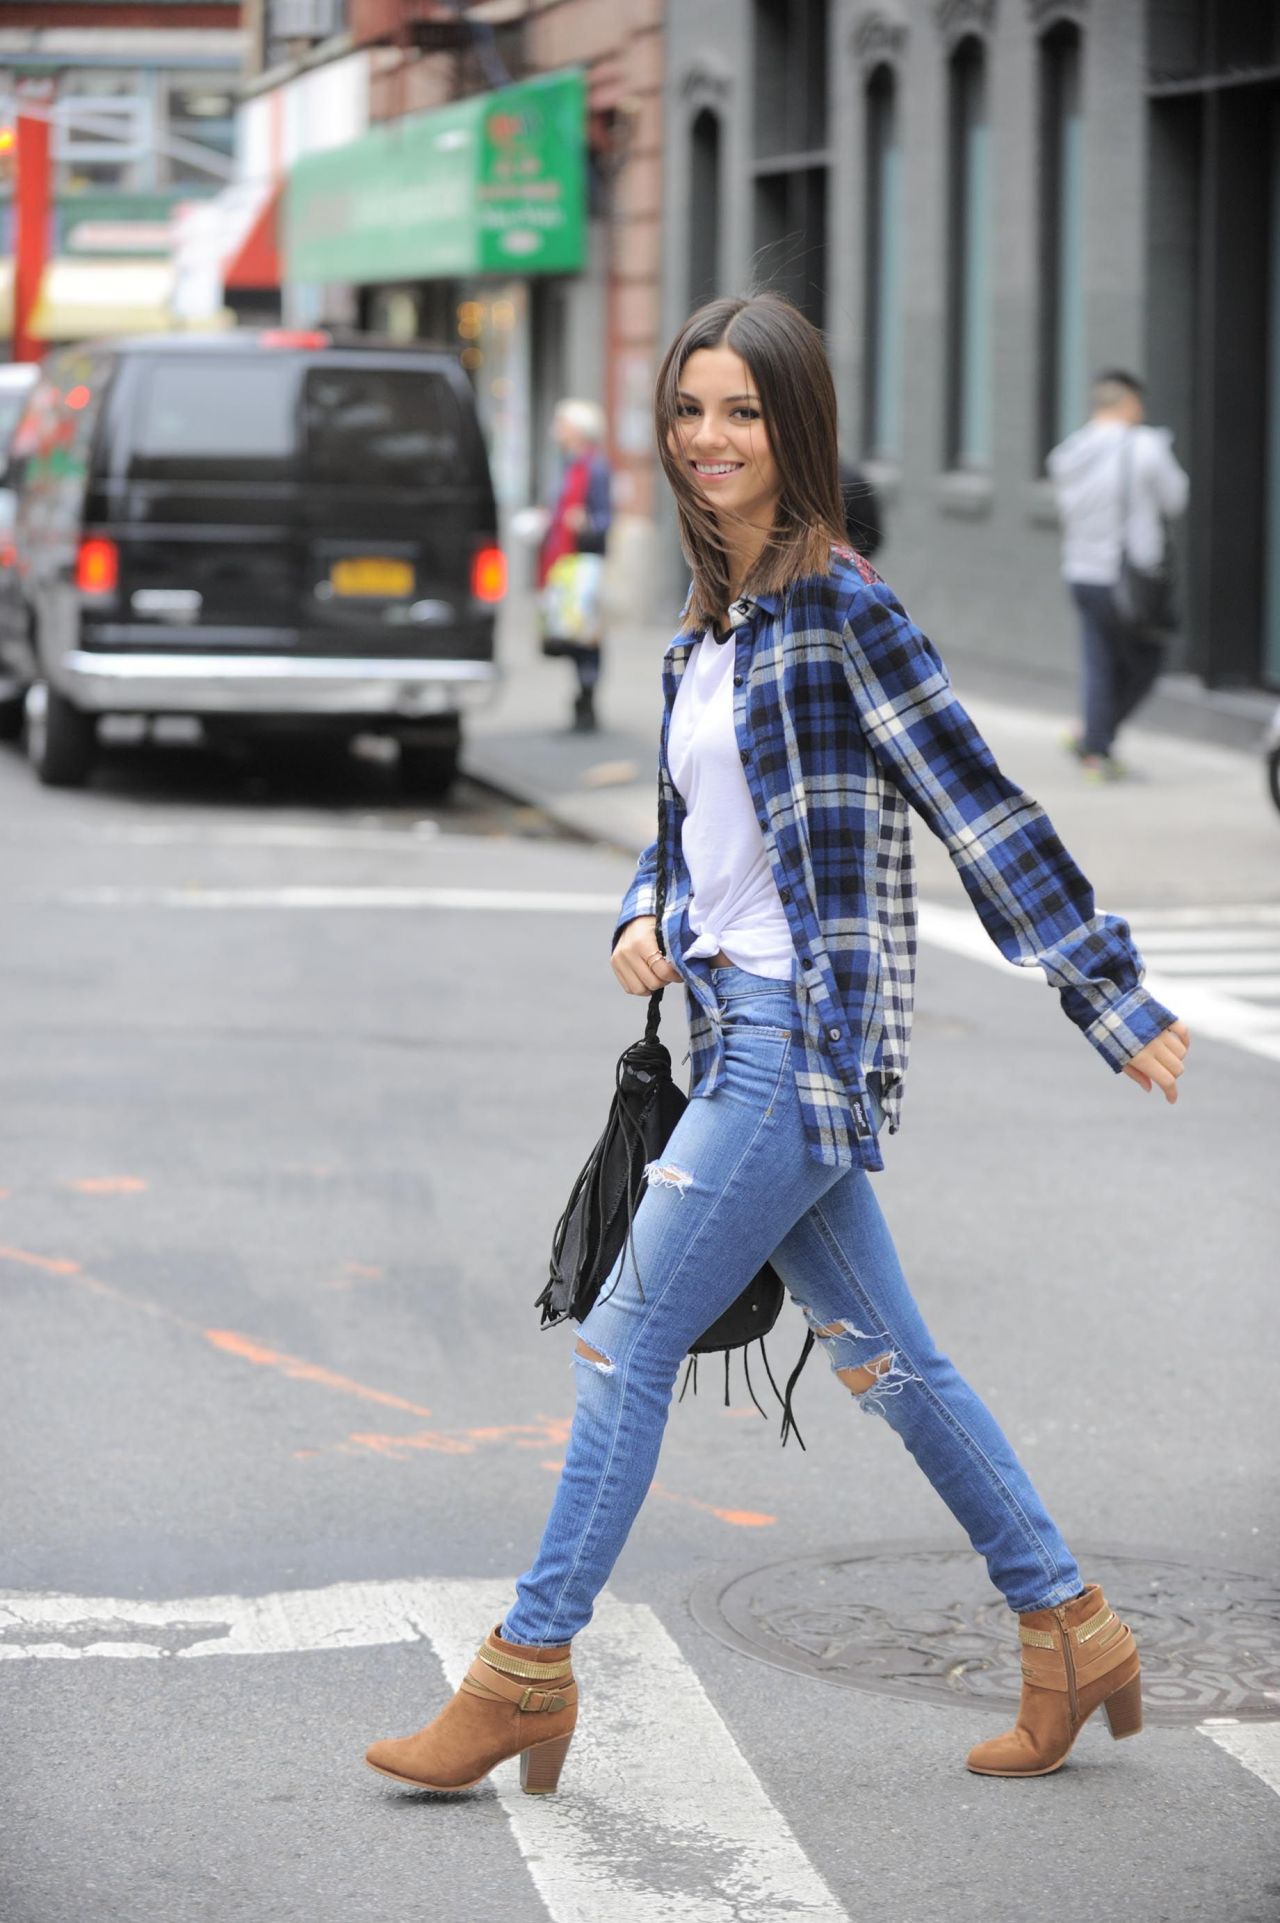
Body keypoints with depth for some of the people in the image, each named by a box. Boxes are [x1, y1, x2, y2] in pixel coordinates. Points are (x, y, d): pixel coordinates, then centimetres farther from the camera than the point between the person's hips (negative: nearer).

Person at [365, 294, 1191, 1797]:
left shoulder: (838, 605, -11)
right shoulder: (707, 631, 13)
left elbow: (980, 808, -12)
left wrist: (1114, 999, -12)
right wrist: (643, 923, 1)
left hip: (801, 1036, -9)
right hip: (746, 1033, 9)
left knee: (628, 1343, -6)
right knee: (882, 1359, 13)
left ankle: (528, 1668, 2)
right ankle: (1070, 1629, 22)